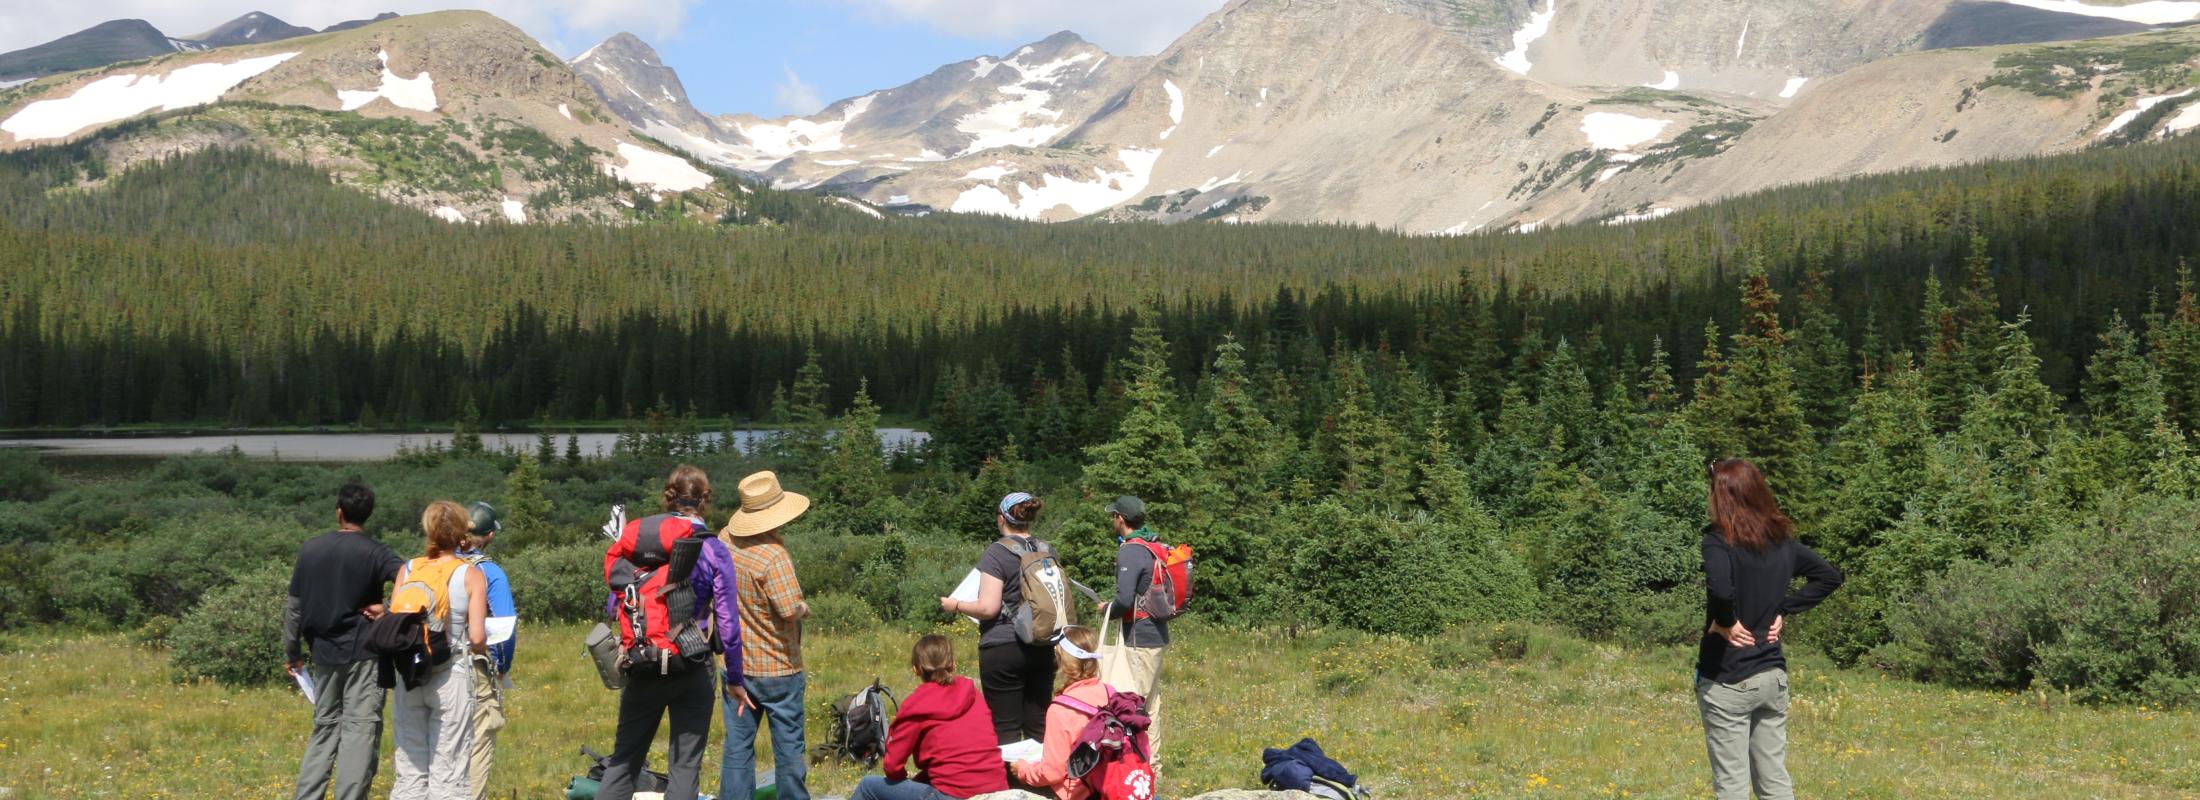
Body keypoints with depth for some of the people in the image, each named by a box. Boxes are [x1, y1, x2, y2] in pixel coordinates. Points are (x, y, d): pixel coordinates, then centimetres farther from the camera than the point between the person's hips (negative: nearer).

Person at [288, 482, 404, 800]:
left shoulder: (310, 549, 6)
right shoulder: (374, 553, -7)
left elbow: (293, 606, 10)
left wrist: (293, 653, 18)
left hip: (324, 651, 5)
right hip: (363, 653, -4)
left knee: (325, 725, 15)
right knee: (361, 727, -3)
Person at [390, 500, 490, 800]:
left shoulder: (407, 570, 4)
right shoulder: (471, 575, -5)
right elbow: (477, 638, -11)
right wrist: (482, 649, 11)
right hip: (451, 676, -3)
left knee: (409, 769, 10)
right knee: (447, 774, 2)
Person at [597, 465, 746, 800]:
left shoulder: (636, 538, 1)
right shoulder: (714, 552, -6)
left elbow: (614, 605, 2)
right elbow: (727, 622, -5)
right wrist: (734, 678, 3)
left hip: (642, 668, 3)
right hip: (692, 669, -3)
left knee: (624, 756, 13)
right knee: (685, 763, 4)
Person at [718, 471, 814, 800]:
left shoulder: (726, 539, -1)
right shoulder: (773, 555, -24)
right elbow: (790, 609, -30)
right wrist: (805, 608, -10)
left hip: (736, 663, 6)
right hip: (777, 668, -6)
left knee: (737, 745, 9)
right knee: (788, 747, 7)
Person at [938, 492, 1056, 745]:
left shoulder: (997, 553, -11)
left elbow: (988, 608, -17)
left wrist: (956, 606, -1)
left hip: (1002, 648, -6)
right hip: (1042, 649, 6)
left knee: (1005, 727, 0)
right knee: (1039, 725, 10)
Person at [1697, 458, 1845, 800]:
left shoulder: (1718, 541, -16)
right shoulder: (1782, 540, 5)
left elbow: (1719, 588, -35)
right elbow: (1830, 576, 14)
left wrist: (1725, 622, -16)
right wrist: (1783, 610, 8)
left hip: (1727, 680, -6)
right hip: (1773, 675, 6)